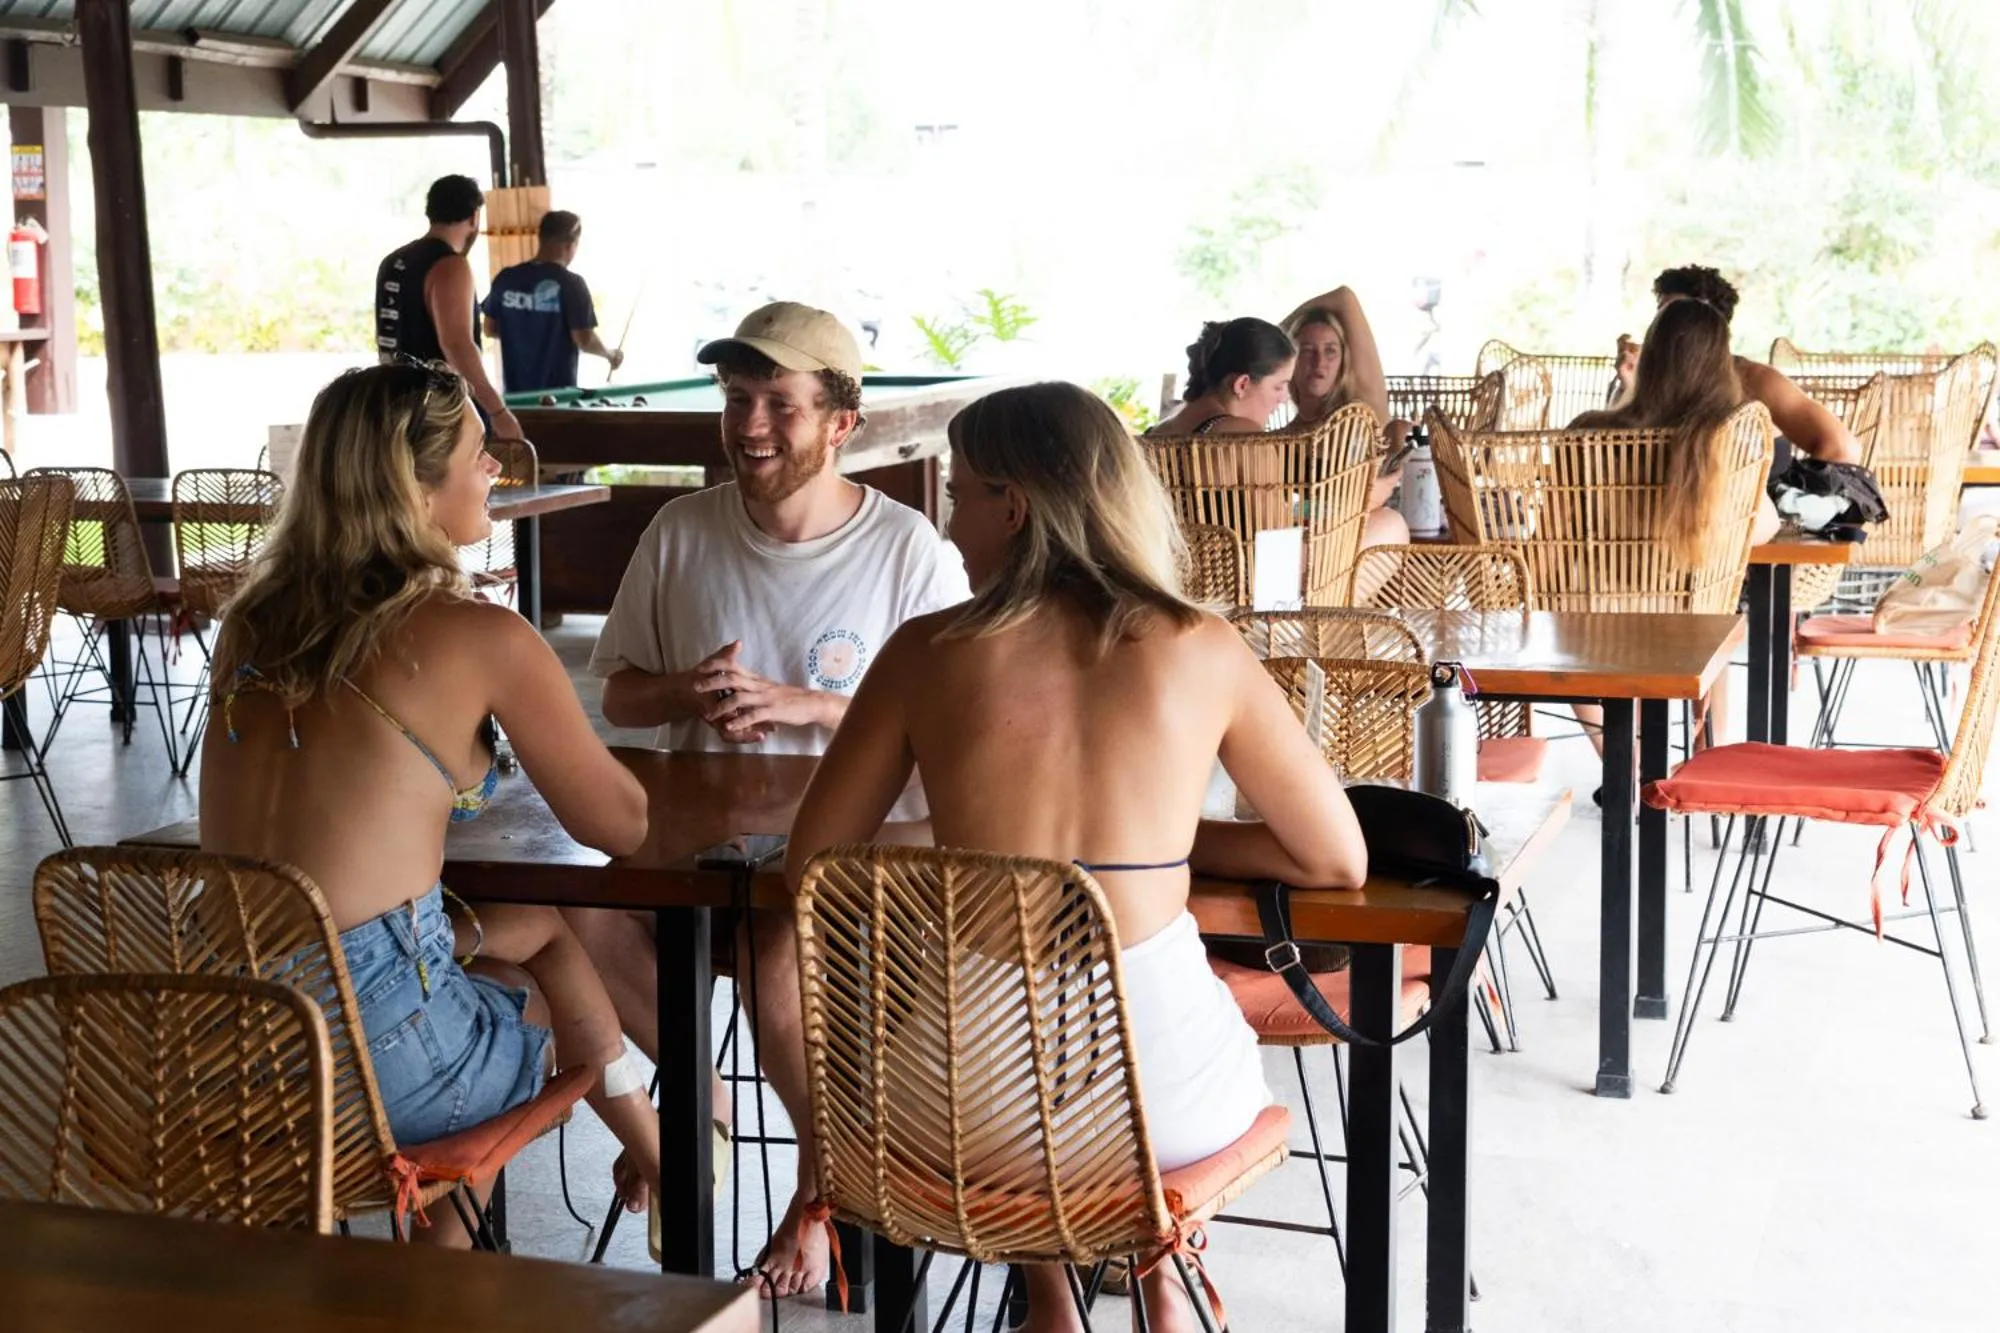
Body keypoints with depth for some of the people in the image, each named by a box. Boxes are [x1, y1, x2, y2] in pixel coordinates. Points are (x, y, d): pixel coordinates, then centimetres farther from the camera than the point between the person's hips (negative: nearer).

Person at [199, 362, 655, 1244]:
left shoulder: (255, 620, 7)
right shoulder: (481, 639, -11)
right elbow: (619, 826, 0)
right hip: (371, 1040, -6)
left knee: (539, 929, 29)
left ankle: (667, 1173, 39)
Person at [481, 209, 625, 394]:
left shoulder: (506, 278, 2)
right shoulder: (571, 283, -13)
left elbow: (490, 329, 10)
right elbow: (584, 340, -14)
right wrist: (611, 353, 4)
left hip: (515, 390, 5)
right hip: (558, 390, -5)